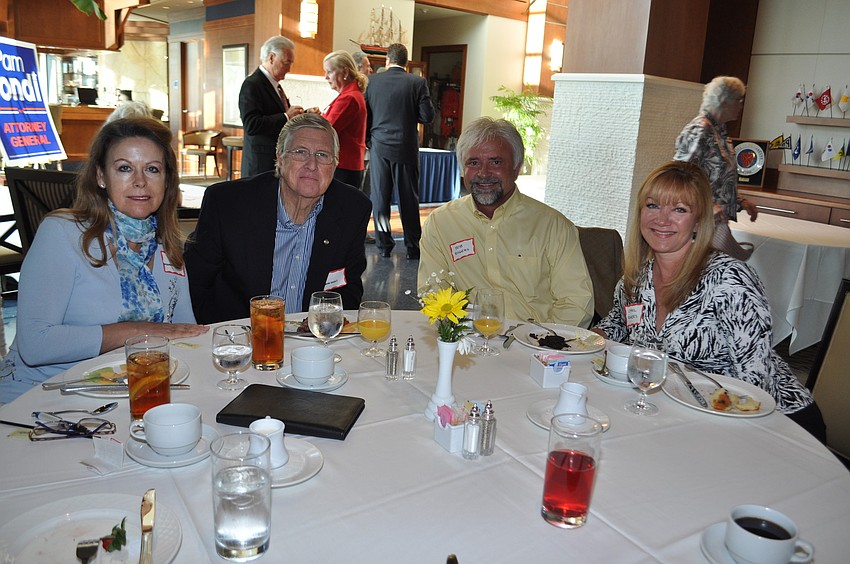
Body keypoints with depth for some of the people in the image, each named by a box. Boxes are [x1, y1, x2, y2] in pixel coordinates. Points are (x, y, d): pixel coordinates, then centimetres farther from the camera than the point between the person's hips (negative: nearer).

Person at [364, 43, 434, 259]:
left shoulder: (372, 81, 0)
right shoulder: (418, 82, -4)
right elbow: (427, 116, -7)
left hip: (379, 146, 1)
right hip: (406, 148, -1)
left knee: (380, 197, 8)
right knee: (408, 198, 6)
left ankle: (384, 244, 11)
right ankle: (413, 247, 9)